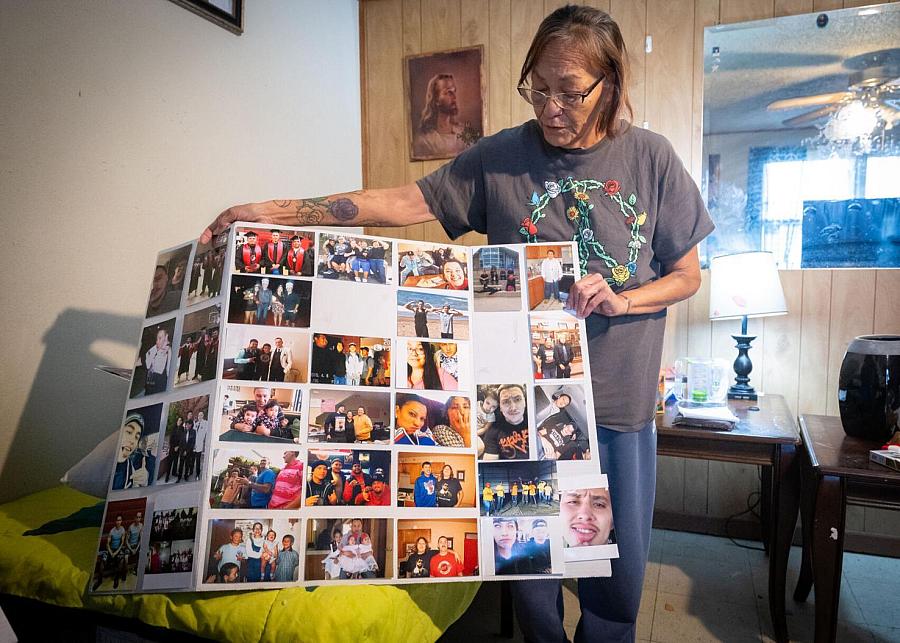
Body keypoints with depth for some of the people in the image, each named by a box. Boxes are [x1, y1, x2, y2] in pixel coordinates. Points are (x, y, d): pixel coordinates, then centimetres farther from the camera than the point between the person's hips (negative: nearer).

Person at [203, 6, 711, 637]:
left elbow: (687, 275, 3)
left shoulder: (650, 158, -3)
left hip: (621, 401, 1)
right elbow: (406, 202, -7)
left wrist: (620, 300, -17)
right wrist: (273, 211, -14)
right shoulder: (502, 156, -3)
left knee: (619, 566, 14)